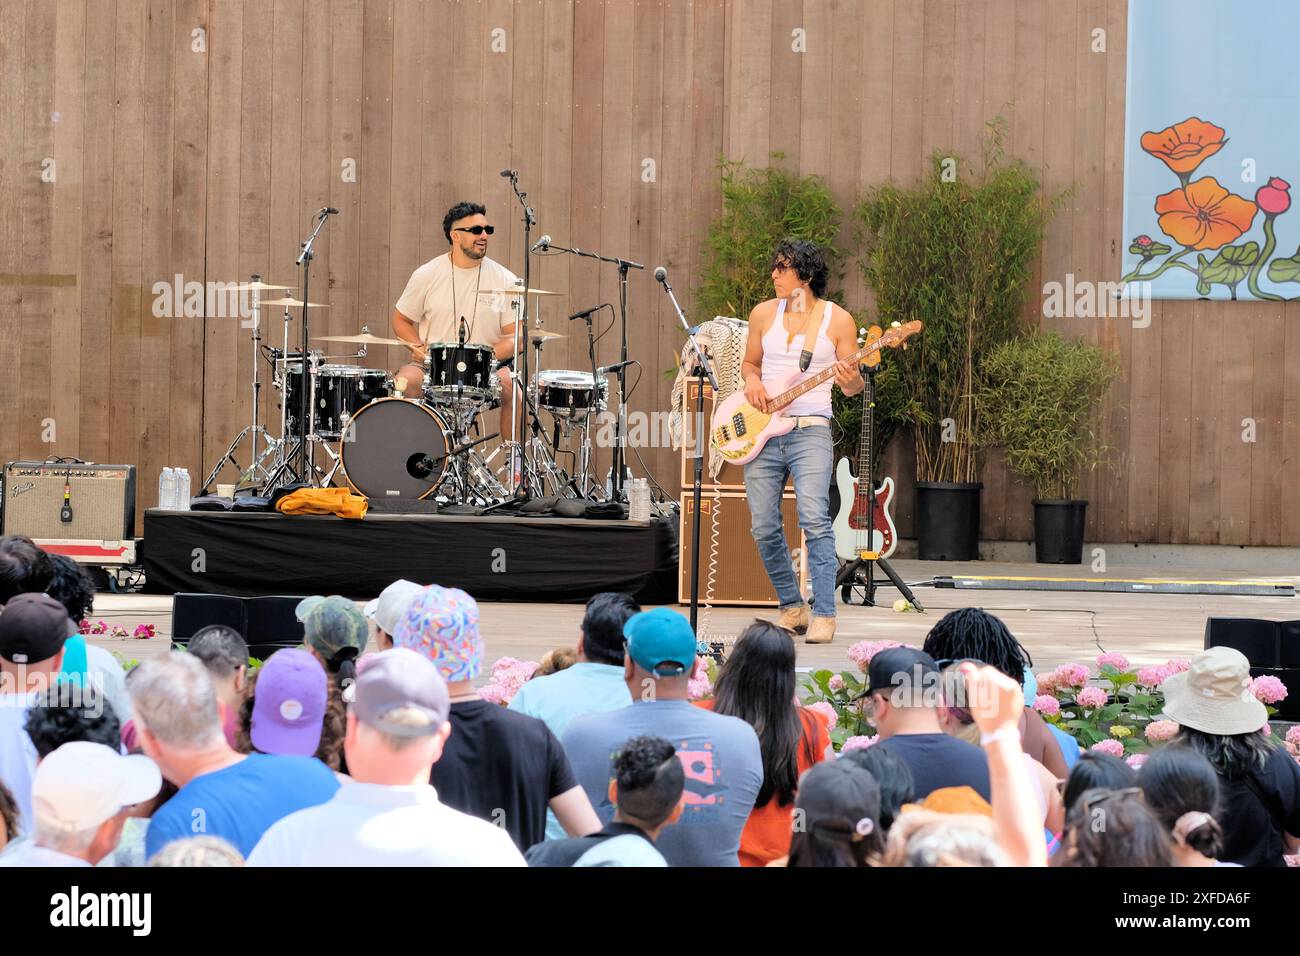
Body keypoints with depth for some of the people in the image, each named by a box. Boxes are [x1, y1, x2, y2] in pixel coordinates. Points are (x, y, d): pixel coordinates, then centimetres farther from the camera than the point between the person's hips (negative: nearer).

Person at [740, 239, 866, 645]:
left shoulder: (838, 320, 2)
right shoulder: (763, 314, 10)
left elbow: (852, 385, 5)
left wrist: (852, 381, -19)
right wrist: (752, 381, 0)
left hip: (810, 431, -4)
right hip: (762, 433, 4)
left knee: (814, 518, -19)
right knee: (764, 528, 1)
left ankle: (824, 615, -17)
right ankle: (791, 607, 18)